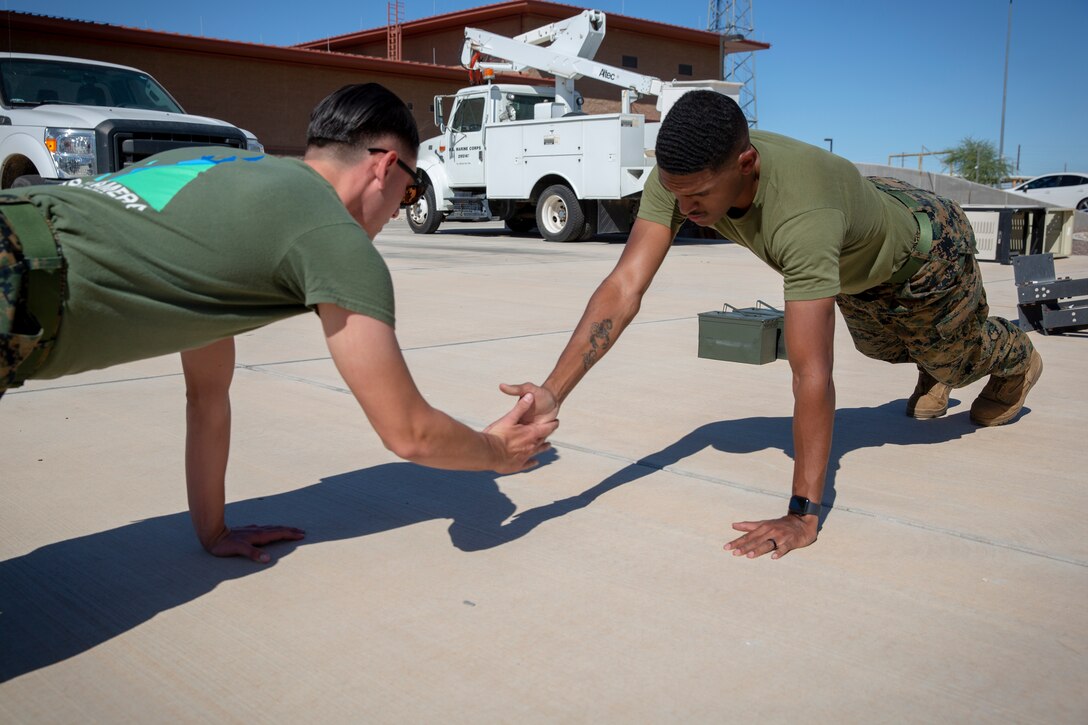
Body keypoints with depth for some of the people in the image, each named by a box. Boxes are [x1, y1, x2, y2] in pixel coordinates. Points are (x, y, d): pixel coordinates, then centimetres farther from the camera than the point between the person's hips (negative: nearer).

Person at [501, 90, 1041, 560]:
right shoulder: (680, 175, -35)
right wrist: (553, 393, -51)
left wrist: (803, 514, -53)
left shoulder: (801, 214, -52)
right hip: (859, 266, 5)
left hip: (926, 248, -5)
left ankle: (1017, 360, 61)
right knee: (880, 347, 31)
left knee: (951, 359, 24)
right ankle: (933, 373, 68)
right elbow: (625, 287, -41)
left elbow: (811, 374, -54)